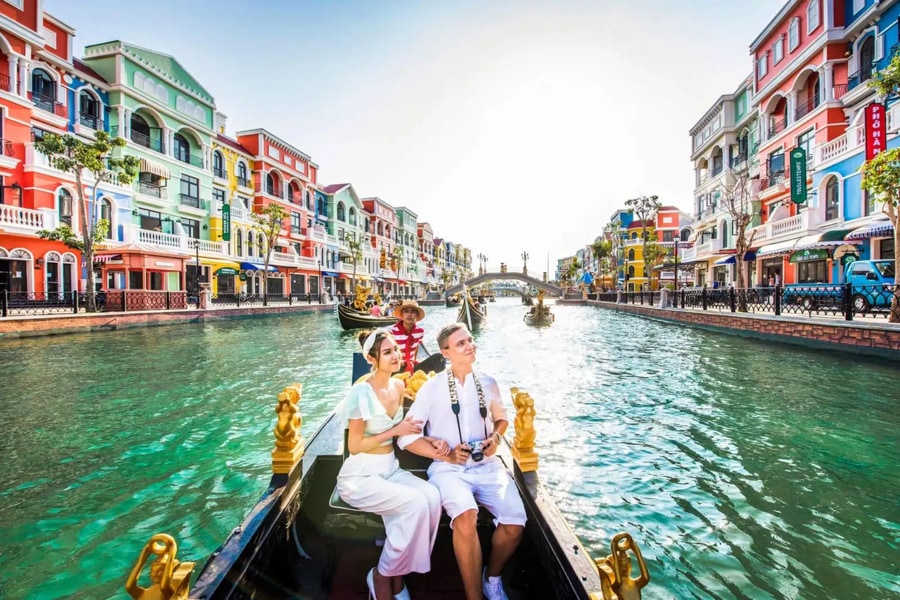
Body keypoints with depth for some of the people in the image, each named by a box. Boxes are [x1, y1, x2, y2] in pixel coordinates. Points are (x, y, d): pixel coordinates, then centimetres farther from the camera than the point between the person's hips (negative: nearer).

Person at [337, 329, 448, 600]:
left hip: (391, 469, 6)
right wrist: (395, 431, -17)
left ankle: (397, 573, 2)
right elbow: (354, 446, -16)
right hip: (360, 475, -6)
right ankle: (382, 575, 0)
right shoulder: (361, 392, -19)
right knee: (415, 503, -27)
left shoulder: (398, 386, 3)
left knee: (432, 496, -21)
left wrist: (429, 440, -5)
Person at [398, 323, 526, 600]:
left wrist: (496, 437, 0)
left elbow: (502, 417, 23)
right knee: (465, 516, -33)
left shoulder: (488, 384, 3)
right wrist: (445, 455, -14)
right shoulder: (432, 387, -5)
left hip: (487, 465, 3)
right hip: (448, 468, -3)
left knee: (515, 524, -18)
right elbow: (406, 437, -4)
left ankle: (492, 577, 16)